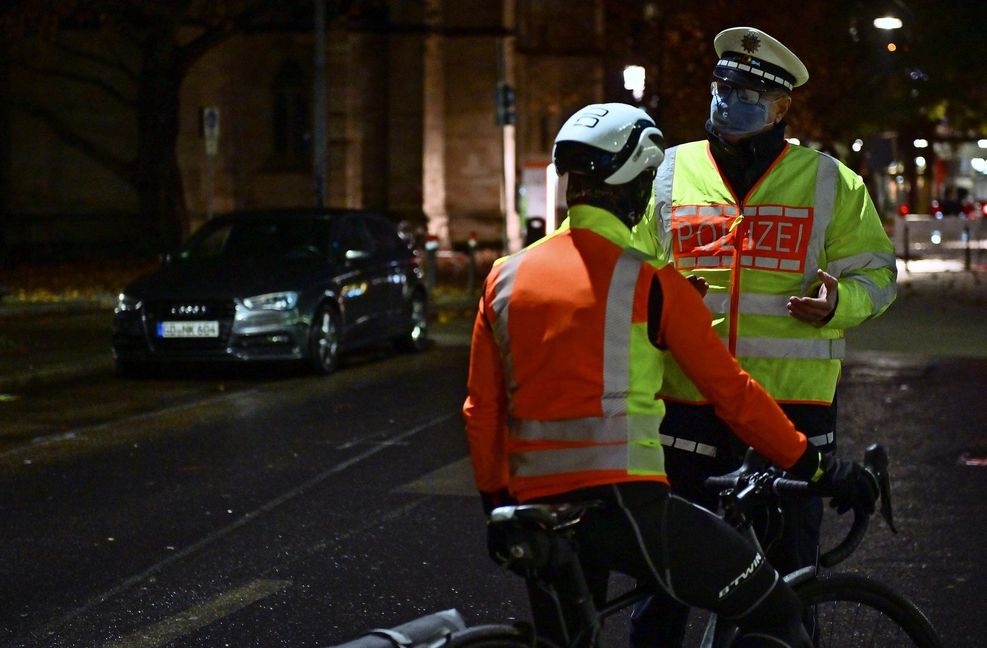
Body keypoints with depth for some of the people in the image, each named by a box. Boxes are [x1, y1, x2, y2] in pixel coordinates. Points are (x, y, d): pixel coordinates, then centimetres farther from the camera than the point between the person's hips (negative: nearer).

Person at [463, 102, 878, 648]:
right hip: (625, 501, -6)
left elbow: (482, 411, 13)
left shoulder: (505, 279, 9)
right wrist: (820, 469, 7)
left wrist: (496, 504, 26)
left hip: (538, 506, 6)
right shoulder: (650, 282, -6)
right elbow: (732, 393, -2)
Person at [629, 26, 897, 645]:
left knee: (786, 565, 7)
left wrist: (838, 302, -14)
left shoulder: (830, 183, 5)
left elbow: (875, 272, 7)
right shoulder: (667, 175, 9)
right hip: (684, 402, 1)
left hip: (791, 402, -1)